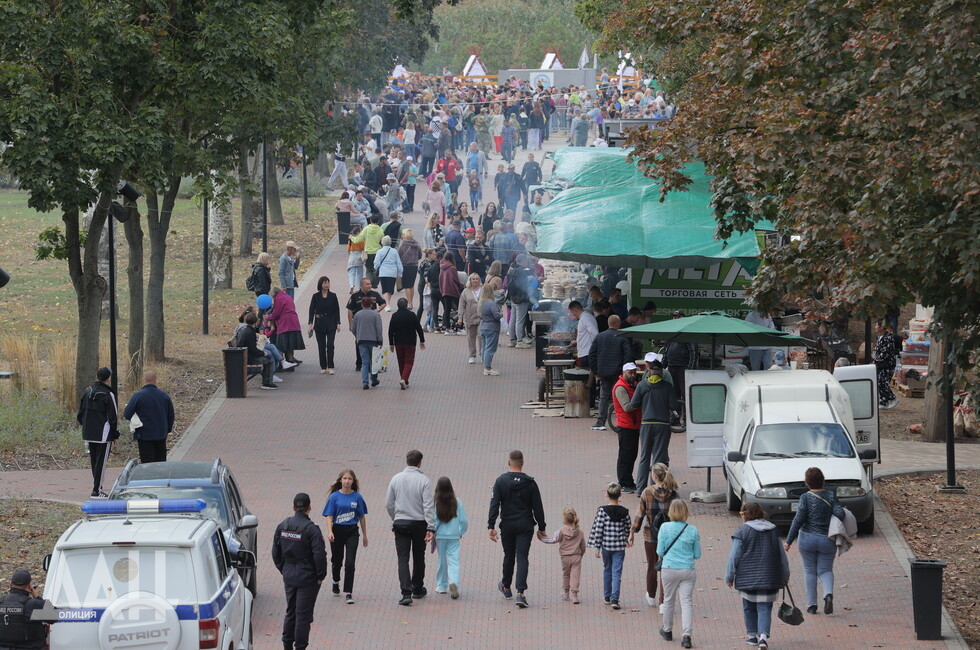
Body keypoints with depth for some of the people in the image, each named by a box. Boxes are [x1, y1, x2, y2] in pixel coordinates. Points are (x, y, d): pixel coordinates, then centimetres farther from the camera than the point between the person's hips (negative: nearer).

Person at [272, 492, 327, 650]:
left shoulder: (282, 526, 1)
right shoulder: (311, 529, -17)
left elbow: (276, 552, 8)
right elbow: (319, 555, -20)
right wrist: (321, 575, -8)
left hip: (289, 576, 5)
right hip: (307, 577, -5)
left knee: (290, 612, 18)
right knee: (303, 614, 2)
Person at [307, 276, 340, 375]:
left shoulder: (333, 296, 2)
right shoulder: (316, 296, 0)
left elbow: (336, 310, 5)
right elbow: (312, 310, 0)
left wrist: (338, 323, 0)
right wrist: (310, 324, -7)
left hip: (331, 324, 0)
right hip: (319, 324, 0)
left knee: (330, 345, -8)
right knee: (321, 346, 4)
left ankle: (330, 367, -5)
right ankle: (323, 367, 12)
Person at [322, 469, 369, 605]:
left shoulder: (357, 497, 0)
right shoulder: (335, 496, -3)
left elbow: (362, 517, 7)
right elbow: (329, 516, -6)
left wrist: (365, 535, 11)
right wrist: (330, 532, -20)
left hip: (352, 532, 0)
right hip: (337, 531, 0)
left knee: (350, 562, -10)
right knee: (337, 560, 15)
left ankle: (348, 592, -6)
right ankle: (336, 582, 44)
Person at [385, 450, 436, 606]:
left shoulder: (396, 478, 1)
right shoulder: (423, 480, -8)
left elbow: (388, 503, 6)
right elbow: (428, 505, -12)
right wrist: (431, 528, -12)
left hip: (400, 523, 1)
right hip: (419, 523, -1)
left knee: (403, 558, -2)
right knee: (419, 557, 16)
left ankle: (406, 592, -16)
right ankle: (417, 589, 28)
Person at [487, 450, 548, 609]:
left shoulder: (501, 481, -4)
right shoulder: (530, 483, -2)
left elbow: (494, 505, -9)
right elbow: (538, 507, 1)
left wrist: (491, 526, -9)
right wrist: (541, 527, 8)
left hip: (507, 525, 1)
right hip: (525, 526, -1)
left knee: (509, 556, 19)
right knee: (522, 558, -3)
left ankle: (506, 587, 37)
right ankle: (520, 593, -16)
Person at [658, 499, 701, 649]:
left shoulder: (665, 527, -7)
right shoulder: (692, 530, -4)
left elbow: (660, 551, -2)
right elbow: (697, 554, 4)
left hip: (669, 570, 0)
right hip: (688, 570, 0)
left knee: (669, 600, 17)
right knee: (687, 602, 1)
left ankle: (667, 631, 33)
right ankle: (687, 635, -11)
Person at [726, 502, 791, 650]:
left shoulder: (742, 531, -7)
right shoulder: (773, 530, 8)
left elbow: (734, 556, -7)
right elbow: (782, 555, 13)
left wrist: (729, 576, 1)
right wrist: (785, 575, 23)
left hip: (748, 577, -3)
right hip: (769, 577, 3)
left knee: (749, 607, 15)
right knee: (764, 608, 1)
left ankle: (752, 635, 22)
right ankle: (763, 635, -15)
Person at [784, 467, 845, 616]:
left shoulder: (806, 497, -10)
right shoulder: (831, 495, -4)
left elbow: (798, 519, -14)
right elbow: (840, 513, -15)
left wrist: (789, 541, -9)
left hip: (807, 539, -1)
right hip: (827, 540, 2)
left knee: (810, 571, 13)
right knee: (825, 570, 13)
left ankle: (811, 604, 12)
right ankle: (828, 594, -16)